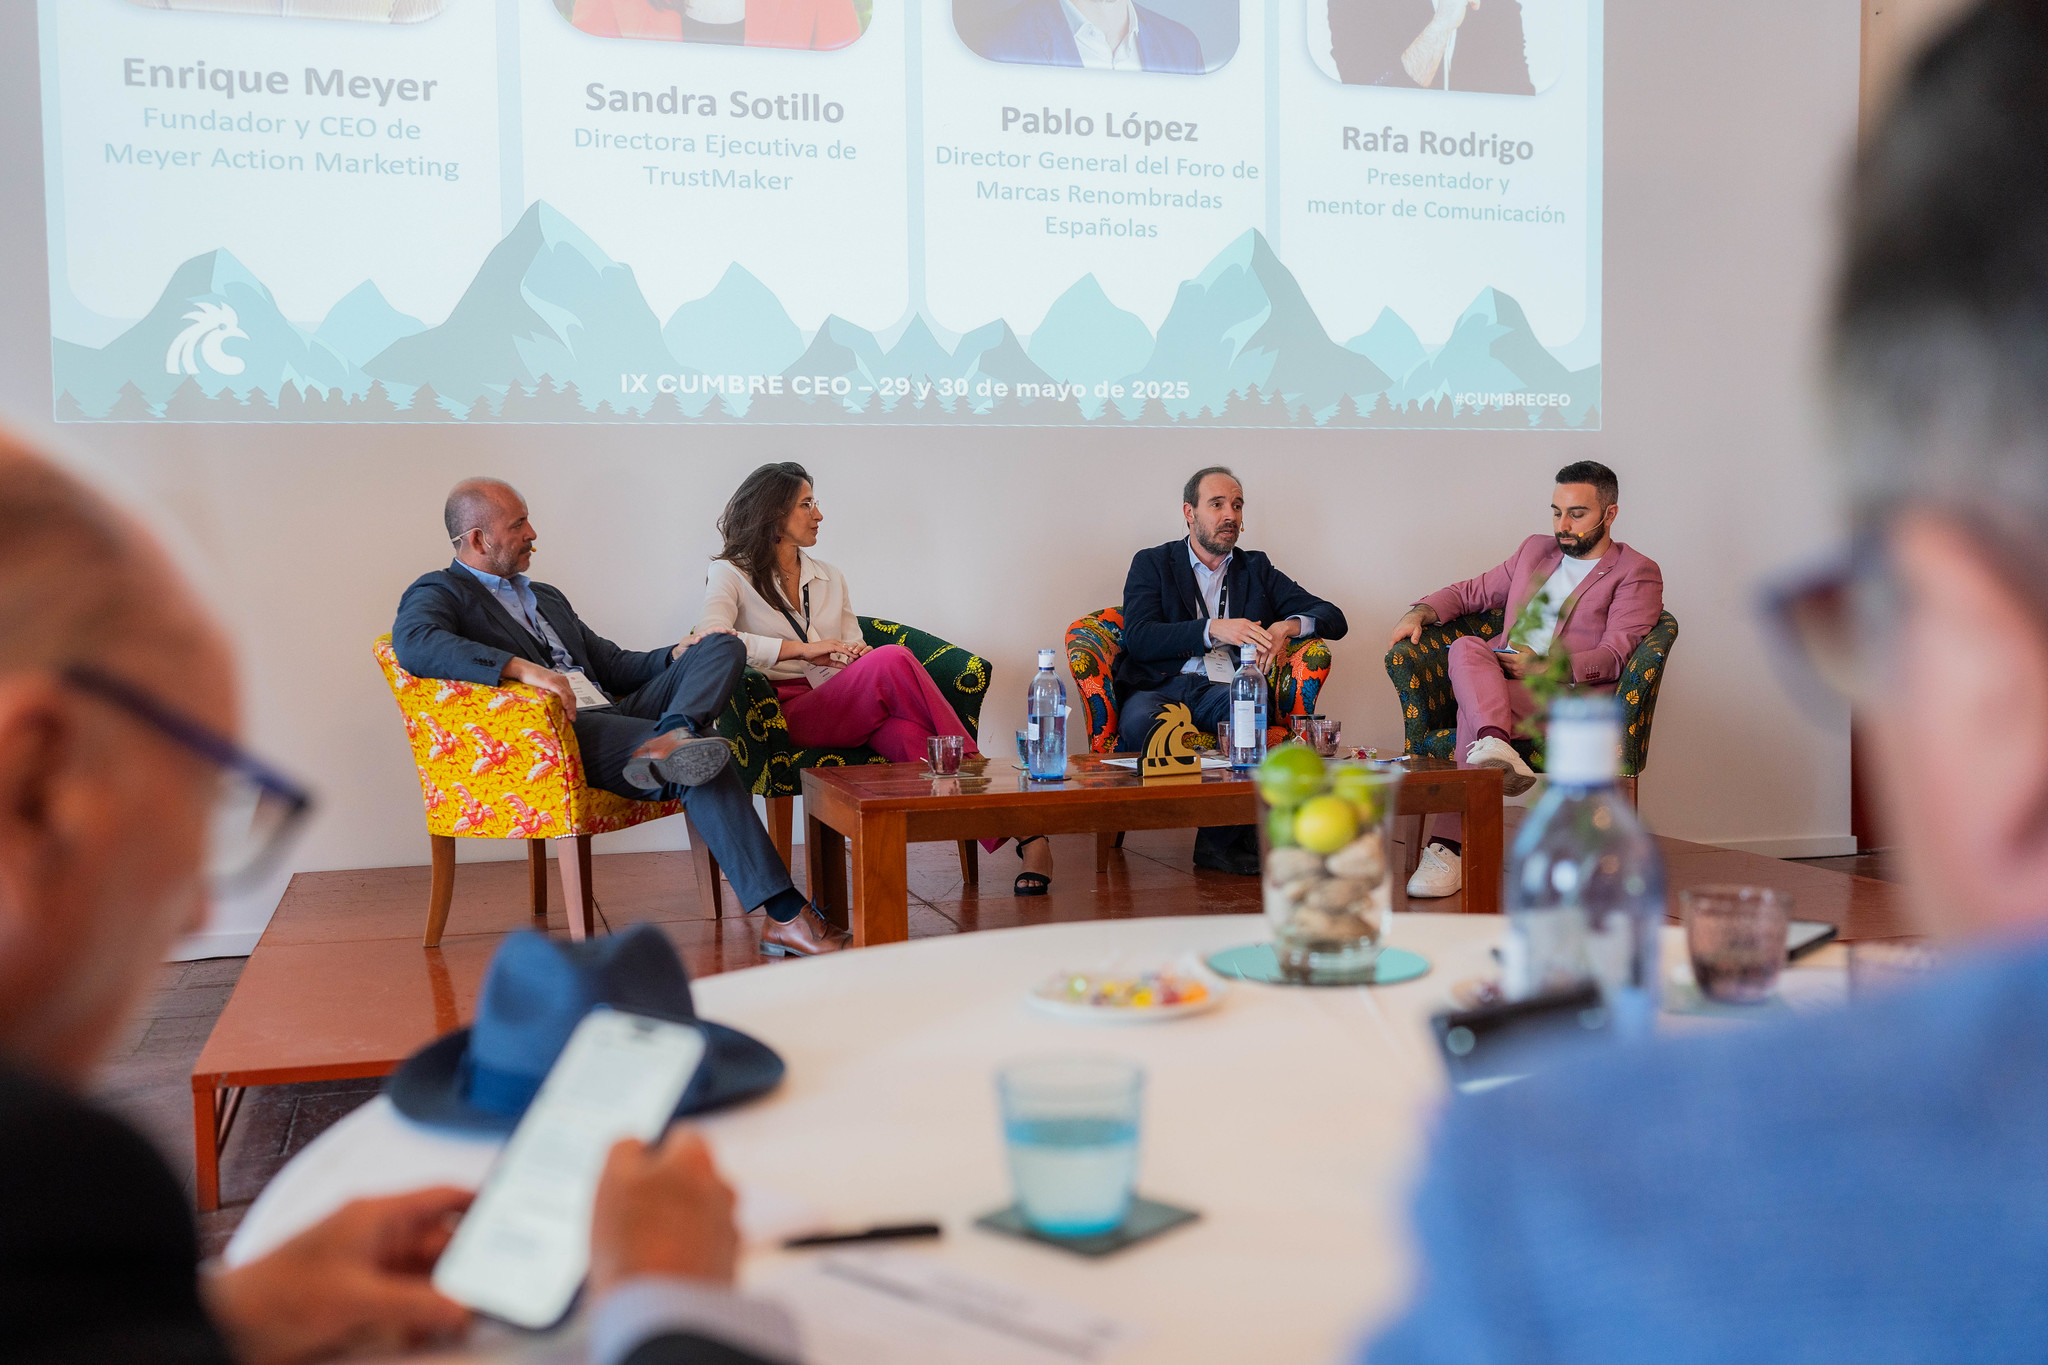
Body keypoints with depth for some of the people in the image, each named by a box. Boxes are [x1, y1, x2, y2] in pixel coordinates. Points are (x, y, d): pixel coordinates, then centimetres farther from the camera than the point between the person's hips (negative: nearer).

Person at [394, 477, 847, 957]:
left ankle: (670, 737, -37)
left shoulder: (546, 597, 31)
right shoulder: (439, 591, 5)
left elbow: (612, 665, 30)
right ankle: (783, 915, -30)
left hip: (613, 711, 8)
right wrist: (523, 669, -33)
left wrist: (677, 657, 8)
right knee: (699, 769, -28)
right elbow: (415, 643, -20)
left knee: (723, 646, -5)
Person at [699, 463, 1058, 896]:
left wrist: (860, 657, -7)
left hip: (853, 709, 5)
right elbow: (710, 639, -12)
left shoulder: (830, 579, 28)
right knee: (892, 660, -32)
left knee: (908, 735, -35)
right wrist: (800, 649, -17)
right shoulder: (730, 575, 9)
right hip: (788, 714, -5)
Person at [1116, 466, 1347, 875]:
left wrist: (1287, 626, -3)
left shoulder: (1256, 569, 25)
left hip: (1225, 688, 2)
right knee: (1138, 723, -39)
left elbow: (1334, 619, 20)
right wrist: (1214, 629, -14)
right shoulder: (1152, 563, 16)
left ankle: (1223, 839, -27)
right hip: (1161, 685, -1)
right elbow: (1138, 638, -2)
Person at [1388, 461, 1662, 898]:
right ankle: (1497, 749, -55)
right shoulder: (1535, 550, 27)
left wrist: (1543, 666, -18)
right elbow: (1472, 591, 33)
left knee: (1471, 709, -35)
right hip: (1496, 681, 5)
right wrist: (1420, 612, 12)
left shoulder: (1636, 572, 9)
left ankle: (1450, 846, -38)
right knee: (1466, 646, -31)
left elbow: (1613, 657, -4)